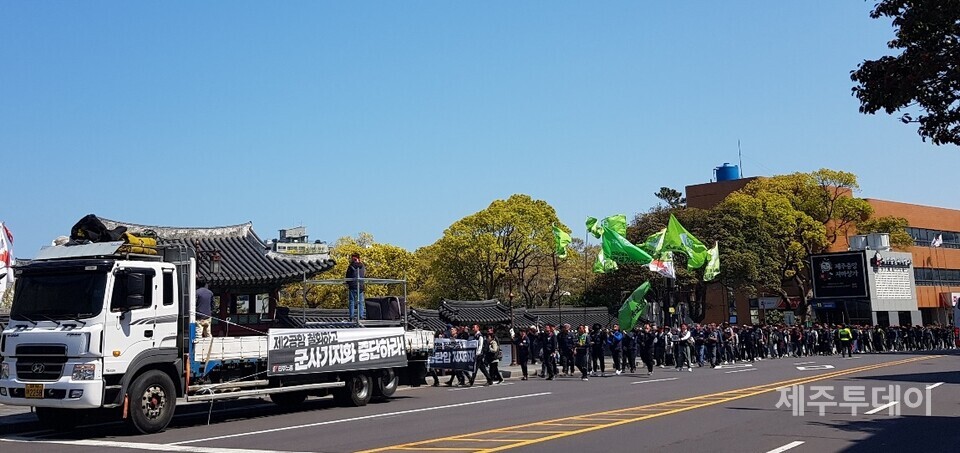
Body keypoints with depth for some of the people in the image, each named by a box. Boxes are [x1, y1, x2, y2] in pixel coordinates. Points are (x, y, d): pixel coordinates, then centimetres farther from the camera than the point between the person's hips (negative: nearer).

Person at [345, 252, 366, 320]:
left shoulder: (351, 266, -8)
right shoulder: (363, 266, 4)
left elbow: (347, 277, -3)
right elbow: (365, 276, 13)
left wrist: (348, 284, 12)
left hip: (352, 287, -3)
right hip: (361, 287, 3)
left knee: (351, 302, 3)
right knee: (360, 302, 9)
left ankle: (351, 317, 0)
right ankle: (361, 316, 5)